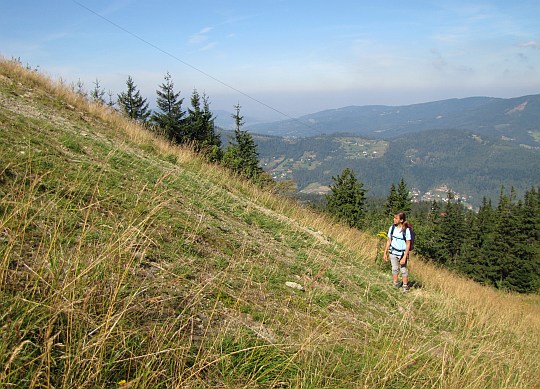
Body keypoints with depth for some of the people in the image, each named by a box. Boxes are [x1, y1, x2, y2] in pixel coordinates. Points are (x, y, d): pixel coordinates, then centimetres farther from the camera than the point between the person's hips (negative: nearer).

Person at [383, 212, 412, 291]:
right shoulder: (392, 228, -3)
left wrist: (404, 257, -16)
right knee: (394, 269, 13)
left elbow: (408, 244, -13)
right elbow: (389, 241, 6)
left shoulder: (406, 230, -16)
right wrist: (385, 253, 7)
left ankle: (405, 286, 21)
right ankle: (396, 285, 28)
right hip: (393, 252, 4)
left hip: (402, 253, -4)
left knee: (403, 270, 4)